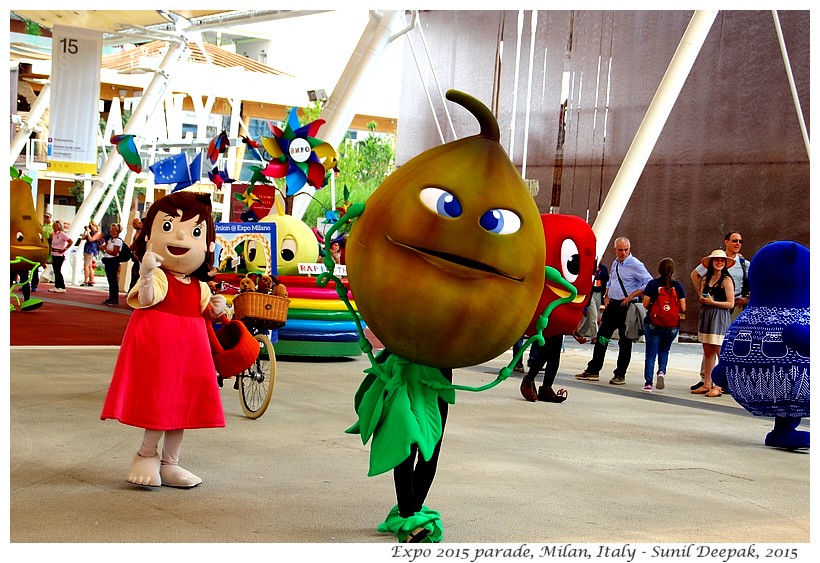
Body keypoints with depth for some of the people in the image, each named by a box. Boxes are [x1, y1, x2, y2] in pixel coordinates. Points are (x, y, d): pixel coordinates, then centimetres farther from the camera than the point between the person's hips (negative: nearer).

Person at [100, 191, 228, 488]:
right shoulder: (158, 277, -10)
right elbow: (145, 301, -27)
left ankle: (169, 463, 21)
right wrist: (146, 273, -43)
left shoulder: (199, 285, 11)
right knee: (160, 403, -5)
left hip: (190, 349, 7)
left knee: (180, 406, 10)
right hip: (157, 343, -7)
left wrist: (215, 309, -1)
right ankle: (147, 455, 16)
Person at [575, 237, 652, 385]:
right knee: (602, 338, 7)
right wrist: (606, 296, 11)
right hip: (612, 305, 7)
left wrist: (631, 296, -17)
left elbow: (650, 283, -15)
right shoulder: (615, 264, 13)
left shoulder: (636, 265, -10)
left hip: (626, 307, -7)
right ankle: (592, 371, 12)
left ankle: (620, 375, 9)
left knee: (625, 342, 2)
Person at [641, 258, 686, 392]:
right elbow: (683, 308, -3)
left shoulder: (652, 284, -5)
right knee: (664, 349, 22)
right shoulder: (677, 285, -2)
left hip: (653, 324, -1)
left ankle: (648, 382, 0)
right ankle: (662, 371, -3)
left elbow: (645, 304, -8)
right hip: (672, 326, 1)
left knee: (651, 352, 6)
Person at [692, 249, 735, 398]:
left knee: (721, 353, -6)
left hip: (720, 318, -7)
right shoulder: (706, 279, 13)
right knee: (708, 352, 8)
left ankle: (718, 386, -4)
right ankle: (706, 384, 12)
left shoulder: (726, 280, -6)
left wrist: (712, 302, -14)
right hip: (706, 317, 7)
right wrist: (702, 300, -1)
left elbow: (731, 303, -10)